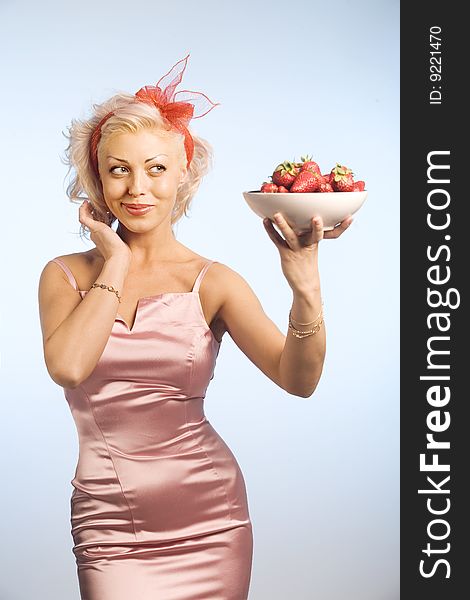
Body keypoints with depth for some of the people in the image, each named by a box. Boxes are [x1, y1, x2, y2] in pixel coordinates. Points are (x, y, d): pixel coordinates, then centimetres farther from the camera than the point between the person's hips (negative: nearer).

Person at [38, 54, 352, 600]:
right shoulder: (65, 275, 0)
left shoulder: (213, 282, -2)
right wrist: (116, 263, -11)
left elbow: (297, 380, -14)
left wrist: (306, 289, -31)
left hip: (209, 519, 0)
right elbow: (67, 366, -19)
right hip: (109, 526, 0)